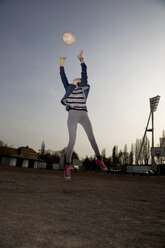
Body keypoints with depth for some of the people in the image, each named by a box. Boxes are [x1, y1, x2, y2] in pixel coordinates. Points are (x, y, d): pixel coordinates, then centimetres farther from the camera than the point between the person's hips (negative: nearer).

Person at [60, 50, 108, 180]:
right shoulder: (69, 87, 20)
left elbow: (85, 73, 20)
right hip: (72, 114, -1)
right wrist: (61, 62, 22)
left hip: (84, 114, 1)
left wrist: (81, 59, 23)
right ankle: (67, 166, -5)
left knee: (92, 137, 1)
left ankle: (99, 158, 17)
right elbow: (63, 76, 20)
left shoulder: (84, 87, 19)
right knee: (72, 140, -9)